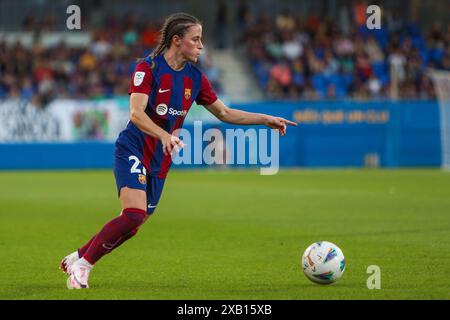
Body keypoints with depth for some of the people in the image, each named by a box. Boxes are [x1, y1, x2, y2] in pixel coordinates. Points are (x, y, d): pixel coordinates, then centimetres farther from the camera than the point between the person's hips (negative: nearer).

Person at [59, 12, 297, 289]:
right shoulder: (148, 68, -12)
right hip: (133, 152, -7)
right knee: (134, 214, -26)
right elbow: (136, 113, -24)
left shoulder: (195, 77, 6)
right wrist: (164, 135, -40)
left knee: (132, 226, 6)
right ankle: (83, 265, -10)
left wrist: (266, 119, 6)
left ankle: (76, 258, 26)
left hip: (160, 160, 7)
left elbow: (225, 113, 15)